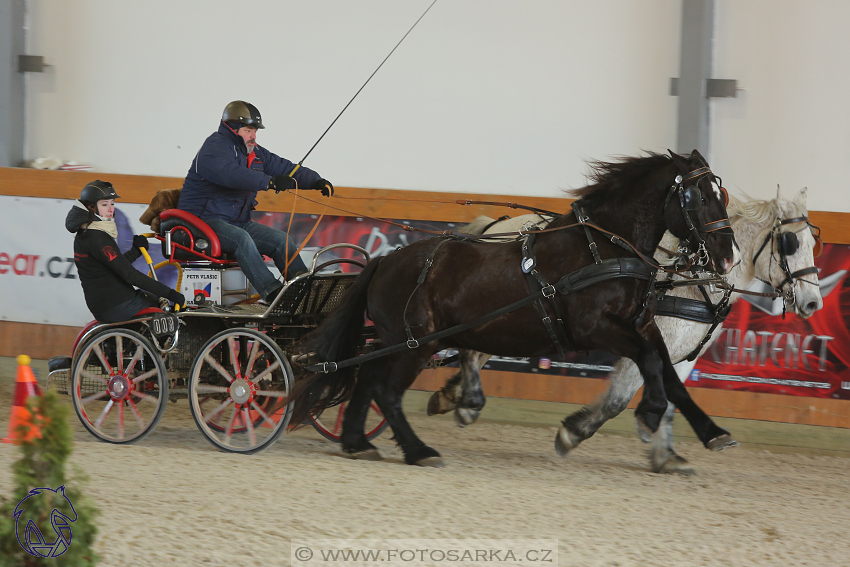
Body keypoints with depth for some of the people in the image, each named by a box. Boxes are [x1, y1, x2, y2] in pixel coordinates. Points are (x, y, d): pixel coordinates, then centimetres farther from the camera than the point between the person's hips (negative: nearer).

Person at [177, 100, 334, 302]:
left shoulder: (256, 154, 14)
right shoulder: (215, 148, -15)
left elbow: (286, 168, 14)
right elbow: (231, 174, -34)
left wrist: (317, 182, -5)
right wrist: (270, 182, -44)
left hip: (239, 221, 9)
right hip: (205, 220, -9)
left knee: (282, 240, -7)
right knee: (241, 239, -35)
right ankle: (272, 293, -45)